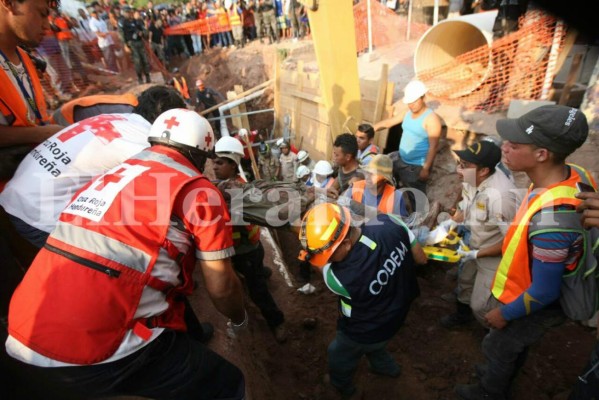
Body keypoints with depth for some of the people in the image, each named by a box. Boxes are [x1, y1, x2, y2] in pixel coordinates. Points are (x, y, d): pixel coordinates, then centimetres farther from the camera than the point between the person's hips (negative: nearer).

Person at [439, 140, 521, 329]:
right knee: (465, 280, 28)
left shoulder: (500, 195, -39)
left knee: (480, 305, 3)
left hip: (495, 257, -8)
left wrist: (476, 254, -23)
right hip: (475, 246, 8)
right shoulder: (472, 180, -15)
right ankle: (461, 314, 58)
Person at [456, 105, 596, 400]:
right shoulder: (571, 174, -17)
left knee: (497, 348, 21)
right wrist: (500, 246, 13)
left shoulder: (550, 218, -43)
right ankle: (502, 375, 60)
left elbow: (544, 292, -30)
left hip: (535, 307, -7)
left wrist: (505, 314, -14)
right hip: (531, 293, 7)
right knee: (513, 347, 32)